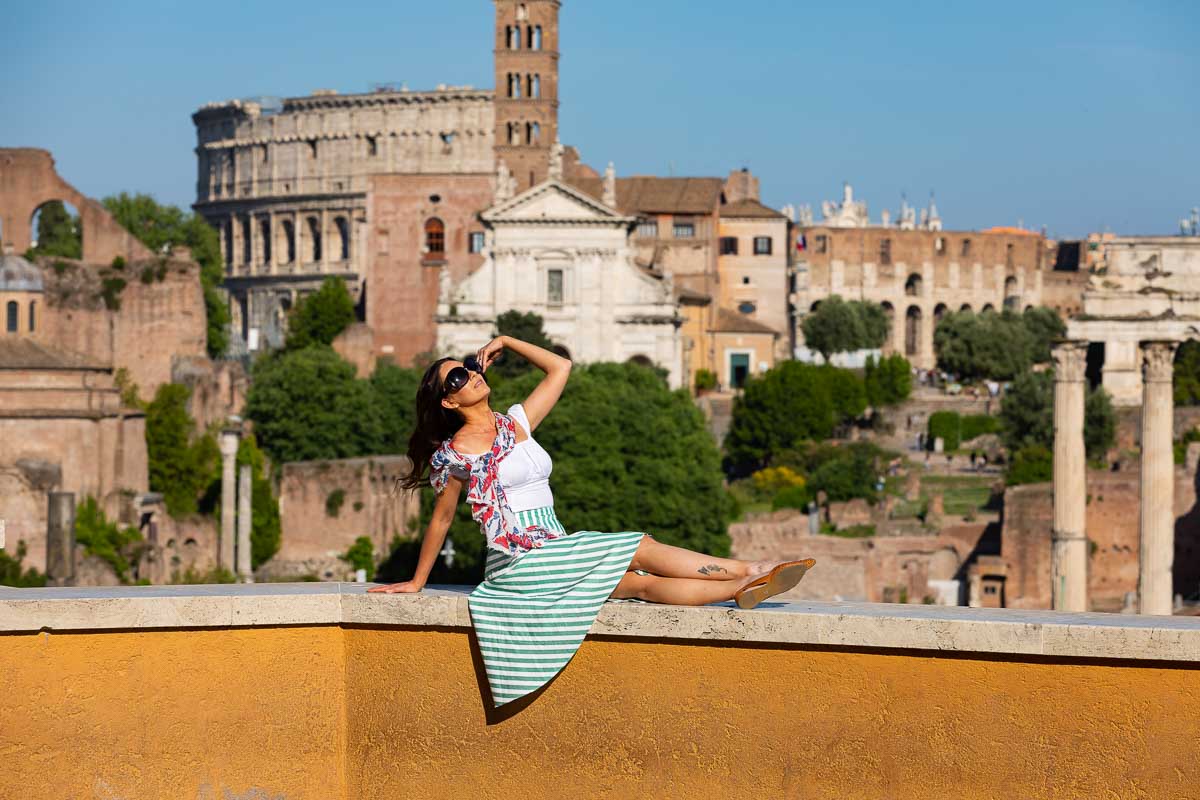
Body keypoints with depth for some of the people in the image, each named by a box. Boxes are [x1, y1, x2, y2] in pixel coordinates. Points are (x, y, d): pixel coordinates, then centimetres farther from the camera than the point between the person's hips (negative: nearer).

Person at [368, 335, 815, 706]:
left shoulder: (515, 423, 15)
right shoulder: (455, 452, -4)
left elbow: (560, 368, 20)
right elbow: (442, 519, 5)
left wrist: (506, 343, 16)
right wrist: (416, 583, 10)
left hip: (555, 554, 6)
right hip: (518, 562, -6)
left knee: (642, 583, -15)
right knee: (641, 549, -16)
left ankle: (745, 589, -30)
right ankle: (749, 571, -16)